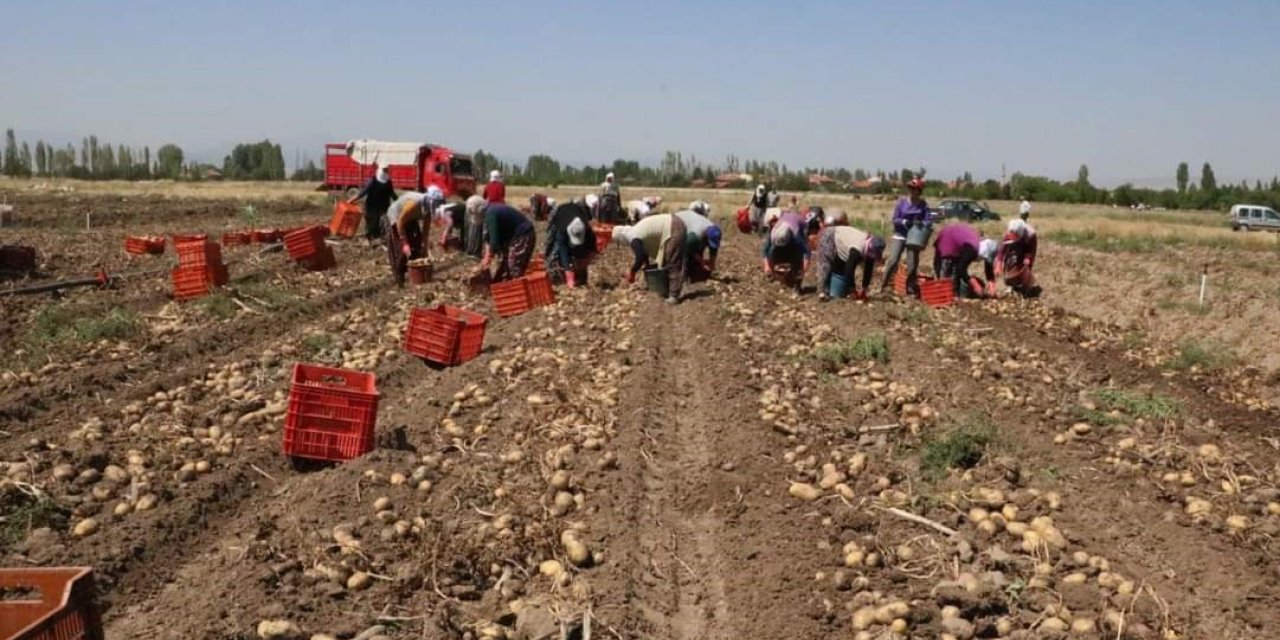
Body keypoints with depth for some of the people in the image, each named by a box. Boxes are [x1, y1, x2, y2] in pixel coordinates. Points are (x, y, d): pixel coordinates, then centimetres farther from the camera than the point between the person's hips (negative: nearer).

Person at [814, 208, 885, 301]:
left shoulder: (870, 250, -15)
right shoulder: (856, 250, -40)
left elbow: (868, 270, -5)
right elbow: (849, 271, -36)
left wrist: (864, 290, -4)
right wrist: (855, 291, -26)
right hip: (829, 237, -9)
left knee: (842, 269, 11)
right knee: (825, 266, -19)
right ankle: (822, 292, -23)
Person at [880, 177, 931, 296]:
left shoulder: (923, 205, -2)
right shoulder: (901, 202, -4)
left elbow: (927, 221, -3)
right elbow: (895, 219, -4)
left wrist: (921, 223, -25)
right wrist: (905, 222, -22)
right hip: (899, 235, -1)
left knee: (912, 265, 2)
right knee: (892, 261, -12)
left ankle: (910, 289, 16)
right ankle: (883, 286, -3)